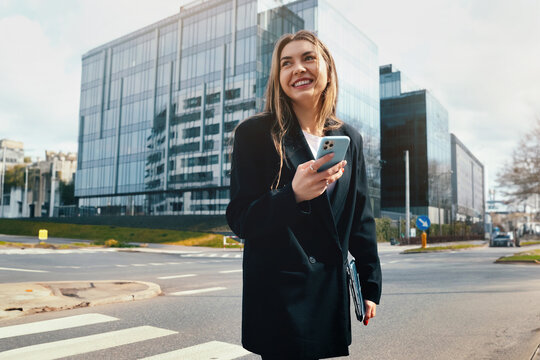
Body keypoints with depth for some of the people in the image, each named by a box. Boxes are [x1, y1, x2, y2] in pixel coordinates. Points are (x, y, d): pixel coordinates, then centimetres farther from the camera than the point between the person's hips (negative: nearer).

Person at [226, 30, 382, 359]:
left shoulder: (349, 138, 8)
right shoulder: (255, 134, -6)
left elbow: (361, 218, 11)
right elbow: (240, 220, -8)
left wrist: (371, 287, 12)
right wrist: (293, 195, -26)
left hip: (332, 292, 4)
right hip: (278, 292, -4)